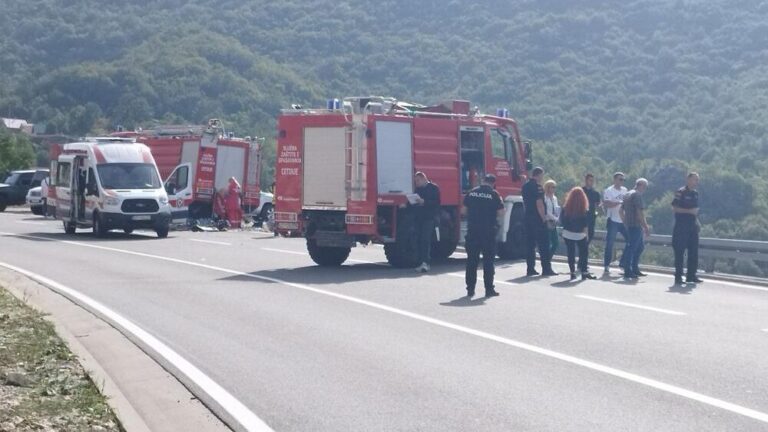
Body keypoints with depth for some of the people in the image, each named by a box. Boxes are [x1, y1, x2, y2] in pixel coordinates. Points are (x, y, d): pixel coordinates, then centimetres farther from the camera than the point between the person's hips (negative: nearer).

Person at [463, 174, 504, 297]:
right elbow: (501, 212, -7)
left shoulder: (472, 192, 4)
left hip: (472, 230, 3)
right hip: (488, 230, -3)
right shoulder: (494, 194, -6)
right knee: (488, 260, 4)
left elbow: (464, 210, 7)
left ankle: (470, 288, 11)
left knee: (471, 260, 9)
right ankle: (489, 289, 4)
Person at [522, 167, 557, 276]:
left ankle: (530, 269, 8)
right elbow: (539, 203, -18)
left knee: (530, 244, 9)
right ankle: (546, 269, -4)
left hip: (528, 218, 8)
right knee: (543, 244, -3)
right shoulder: (537, 186, -13)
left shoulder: (525, 186, 11)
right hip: (538, 218, -8)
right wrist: (544, 218, -14)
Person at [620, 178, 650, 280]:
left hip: (629, 225, 10)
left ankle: (635, 269, 20)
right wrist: (646, 226, -16)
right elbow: (640, 212, -19)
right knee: (632, 248, -7)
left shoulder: (627, 194, 18)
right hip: (636, 226, -10)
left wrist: (625, 222, 26)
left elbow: (622, 211, 23)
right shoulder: (637, 195, -12)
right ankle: (628, 272, -6)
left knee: (640, 247, 17)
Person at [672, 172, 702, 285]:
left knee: (694, 251, 8)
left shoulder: (695, 193, 14)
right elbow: (674, 208, -14)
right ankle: (678, 276, 0)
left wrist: (697, 221, 16)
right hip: (681, 227, -8)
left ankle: (691, 275, 15)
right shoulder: (681, 192, -10)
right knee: (680, 252, -4)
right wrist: (689, 211, -19)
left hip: (692, 226, 8)